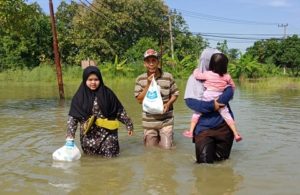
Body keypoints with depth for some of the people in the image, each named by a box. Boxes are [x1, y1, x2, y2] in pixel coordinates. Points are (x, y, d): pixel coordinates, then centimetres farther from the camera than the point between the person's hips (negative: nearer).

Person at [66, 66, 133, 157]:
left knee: (109, 157, -5)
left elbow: (119, 110, 6)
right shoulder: (80, 97, 0)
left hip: (107, 133, -1)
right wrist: (70, 136, -10)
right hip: (89, 135, 1)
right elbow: (73, 117, -1)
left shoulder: (107, 93, 0)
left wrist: (129, 124, 5)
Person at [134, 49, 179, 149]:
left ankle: (161, 139, 29)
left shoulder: (168, 77, -5)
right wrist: (148, 85, -16)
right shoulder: (140, 79, -3)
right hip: (149, 122, 1)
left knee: (167, 148, -1)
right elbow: (139, 100, -6)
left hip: (166, 120, -1)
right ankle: (156, 139, 42)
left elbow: (175, 93, 5)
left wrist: (168, 104, -14)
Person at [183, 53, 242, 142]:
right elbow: (233, 86, 9)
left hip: (207, 99, -2)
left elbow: (196, 75, -2)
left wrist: (196, 69, 19)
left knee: (197, 113, 14)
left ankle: (191, 131, 14)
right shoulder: (227, 76, -3)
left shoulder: (207, 74, -11)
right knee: (227, 115, 12)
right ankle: (236, 134, 8)